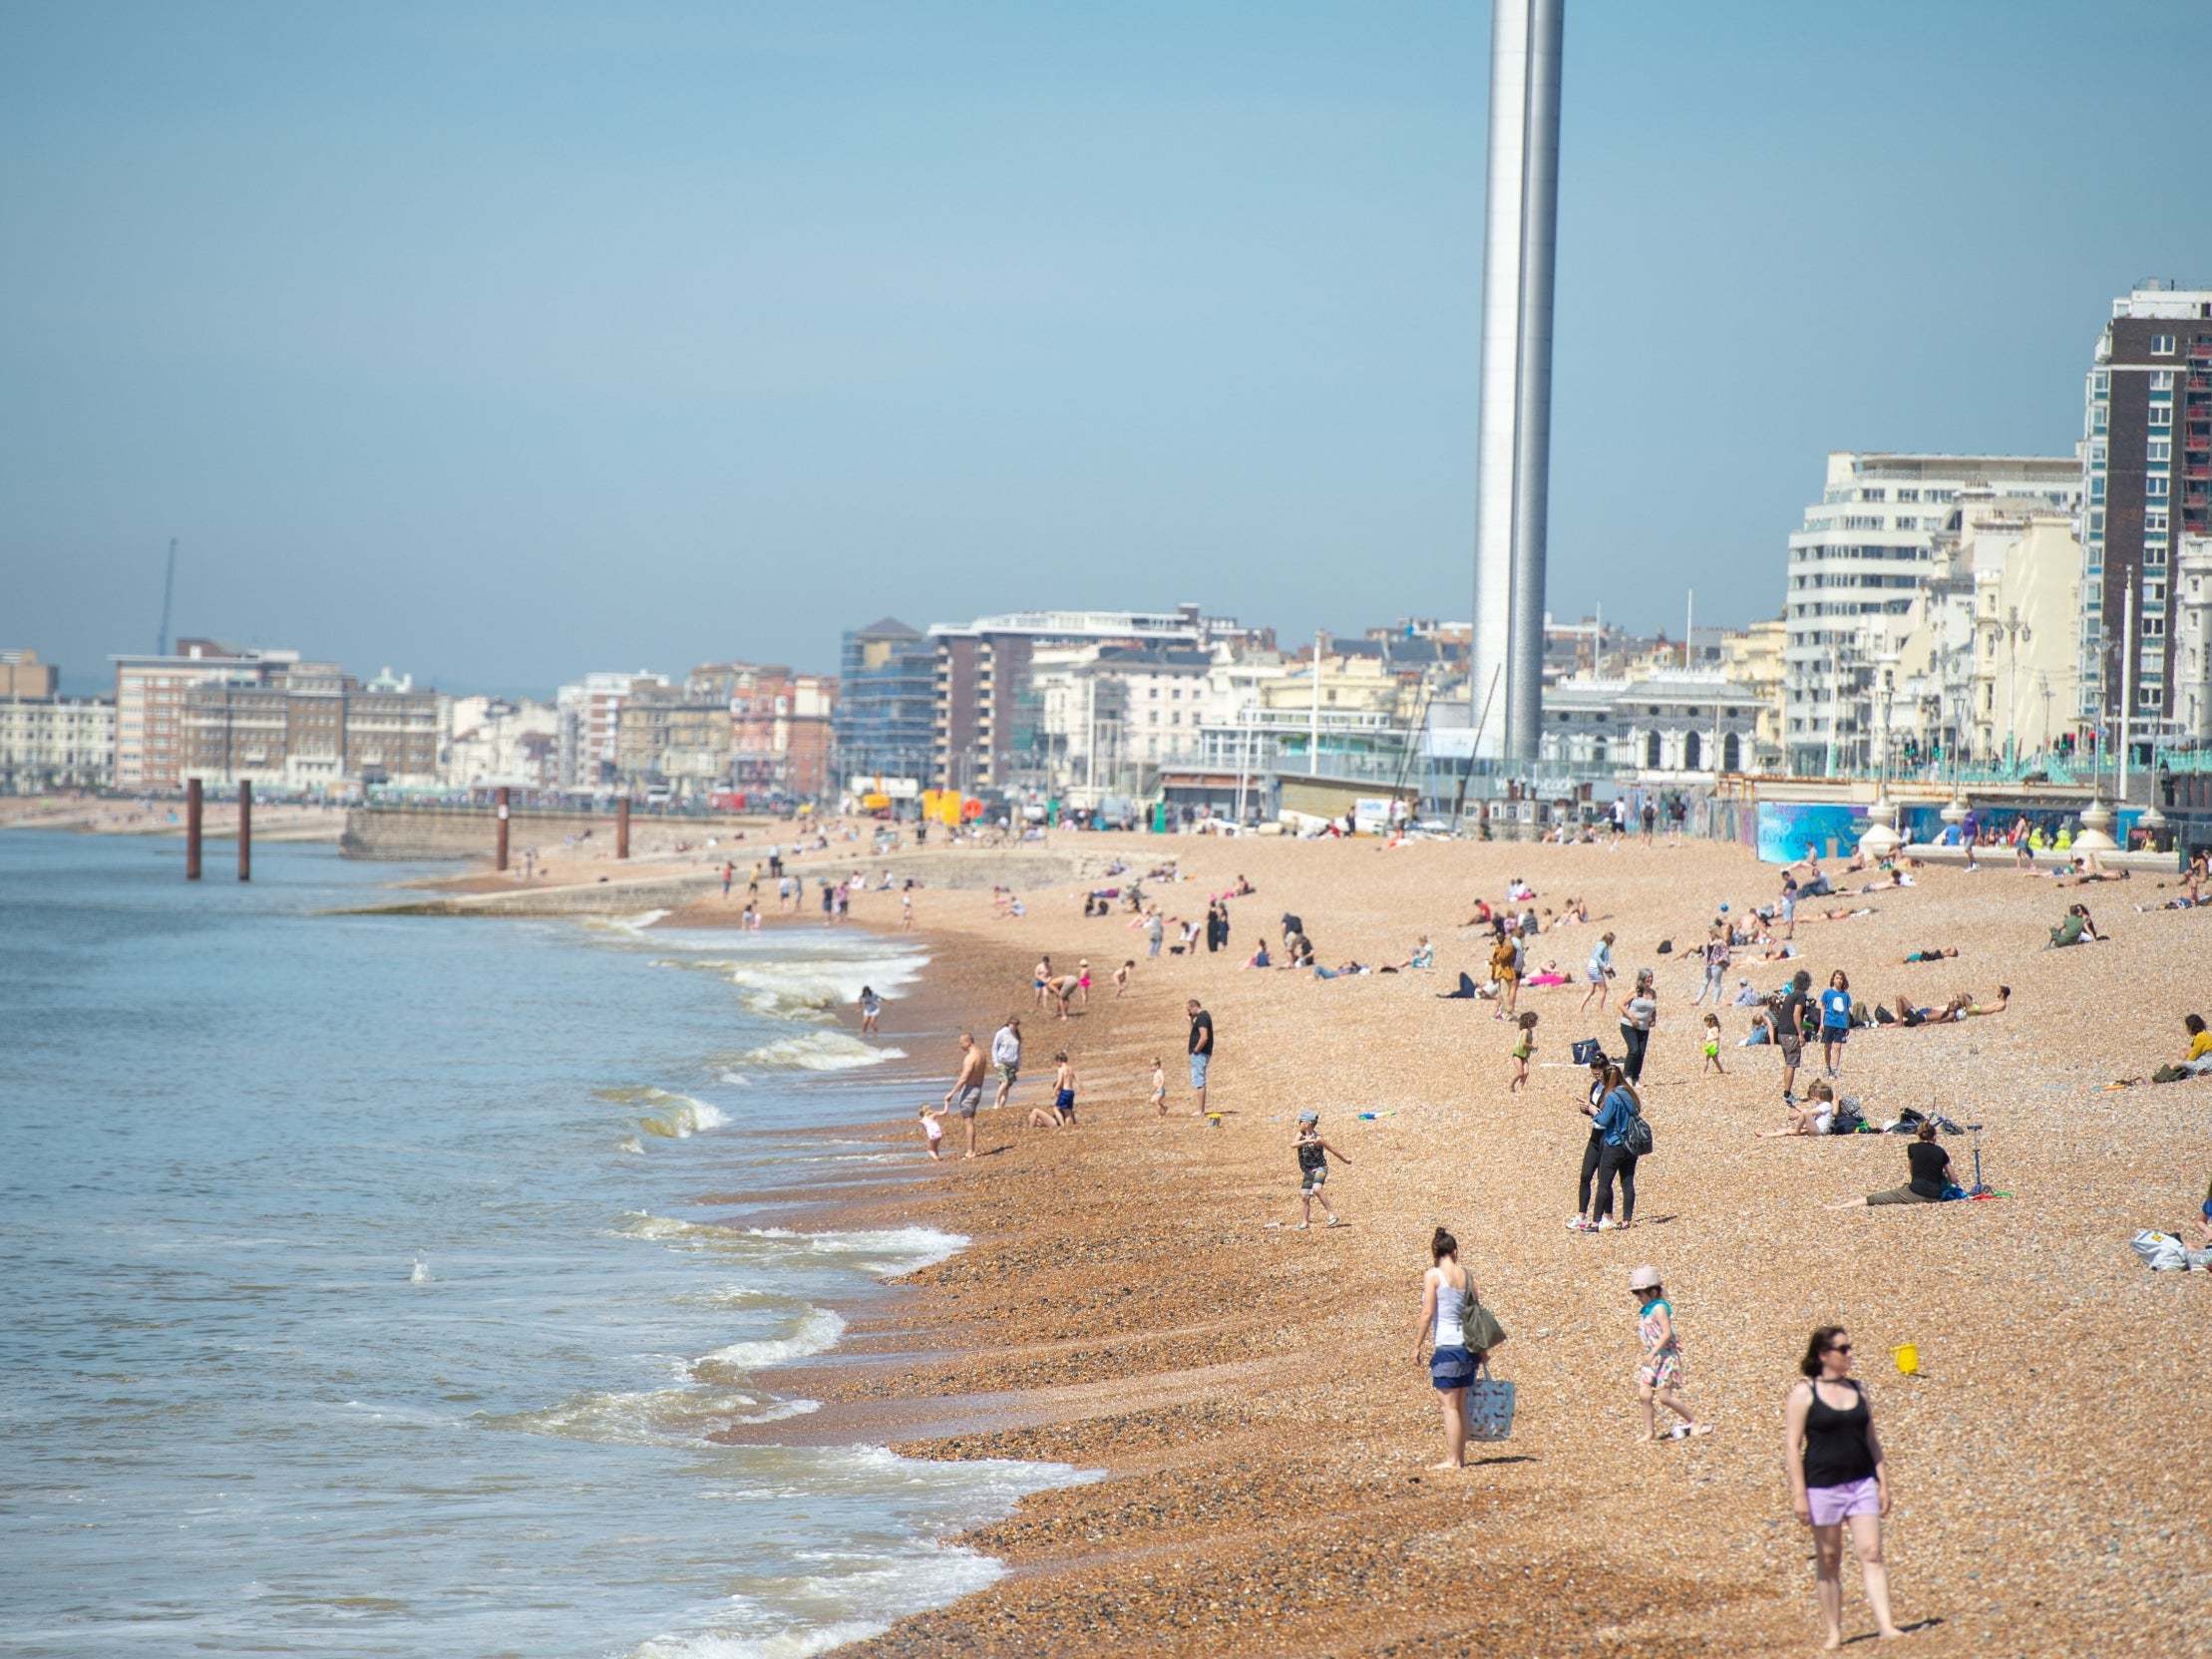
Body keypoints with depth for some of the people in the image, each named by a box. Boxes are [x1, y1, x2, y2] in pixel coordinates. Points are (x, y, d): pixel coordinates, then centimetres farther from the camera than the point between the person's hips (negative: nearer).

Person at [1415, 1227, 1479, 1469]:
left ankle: (1452, 1459, -3)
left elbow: (1427, 1313, -12)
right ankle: (1460, 1456, 16)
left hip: (1446, 1345, -6)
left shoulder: (1433, 1275, -7)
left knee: (1450, 1404, -4)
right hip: (1467, 1344, 6)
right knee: (1461, 1404, 13)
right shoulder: (1466, 1275, 9)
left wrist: (1417, 1346, -6)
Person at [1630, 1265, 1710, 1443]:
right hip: (1652, 1358, 9)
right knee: (1644, 1394, -1)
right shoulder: (1644, 1310, 12)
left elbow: (1667, 1333, -23)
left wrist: (1653, 1352, -27)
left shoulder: (1659, 1308, -15)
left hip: (1666, 1356, -9)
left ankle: (1695, 1423, 6)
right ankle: (1649, 1433, 6)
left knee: (1664, 1396, -8)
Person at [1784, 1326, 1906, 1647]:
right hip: (1823, 1485, -4)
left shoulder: (1858, 1391, 11)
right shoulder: (1804, 1394, -4)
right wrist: (1798, 1494, -12)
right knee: (1828, 1560, 4)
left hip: (1862, 1483, 4)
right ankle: (1833, 1632, 11)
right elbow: (1791, 1445, -6)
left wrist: (1883, 1483, 10)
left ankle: (1885, 1626, -13)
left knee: (1871, 1554, -7)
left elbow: (1871, 1440, 16)